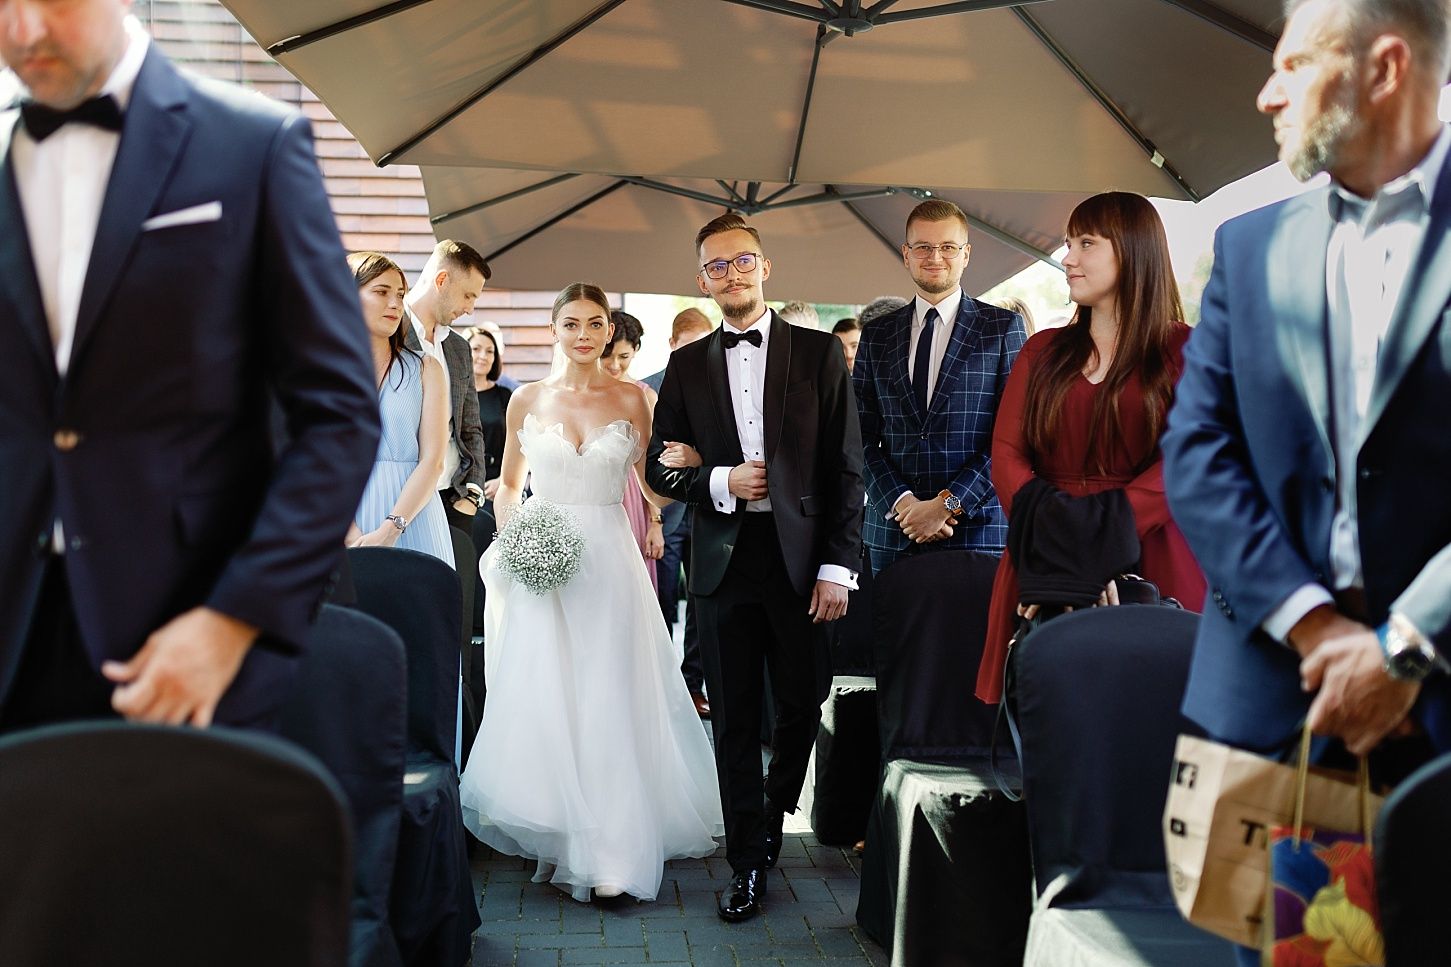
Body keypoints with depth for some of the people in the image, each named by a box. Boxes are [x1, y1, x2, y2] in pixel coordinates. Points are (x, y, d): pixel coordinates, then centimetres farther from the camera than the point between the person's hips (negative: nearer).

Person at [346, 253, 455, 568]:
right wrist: (352, 536, -16)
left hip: (411, 525, 0)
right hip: (340, 526, 0)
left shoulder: (426, 369, 6)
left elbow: (432, 461, -3)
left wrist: (390, 529, -16)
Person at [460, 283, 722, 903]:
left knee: (609, 705, -2)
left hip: (610, 564, -1)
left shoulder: (630, 400, 3)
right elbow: (509, 484, 14)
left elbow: (648, 484, 4)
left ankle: (609, 853, 3)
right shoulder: (528, 400, 6)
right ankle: (553, 838, 14)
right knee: (541, 705, 1)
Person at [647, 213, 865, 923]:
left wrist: (838, 566, -7)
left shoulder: (819, 352, 2)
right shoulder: (687, 366, 9)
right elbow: (660, 467, 11)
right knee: (734, 720, 6)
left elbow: (846, 467, -1)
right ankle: (747, 860, 19)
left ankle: (773, 817, 34)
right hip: (724, 562, 1)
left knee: (802, 706, 7)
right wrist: (719, 482, -9)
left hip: (803, 559, -1)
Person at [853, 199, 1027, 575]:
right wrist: (902, 502, -8)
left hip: (978, 532, -2)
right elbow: (862, 438, 8)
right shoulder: (876, 336, 12)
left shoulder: (1003, 327, 4)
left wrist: (948, 503, -11)